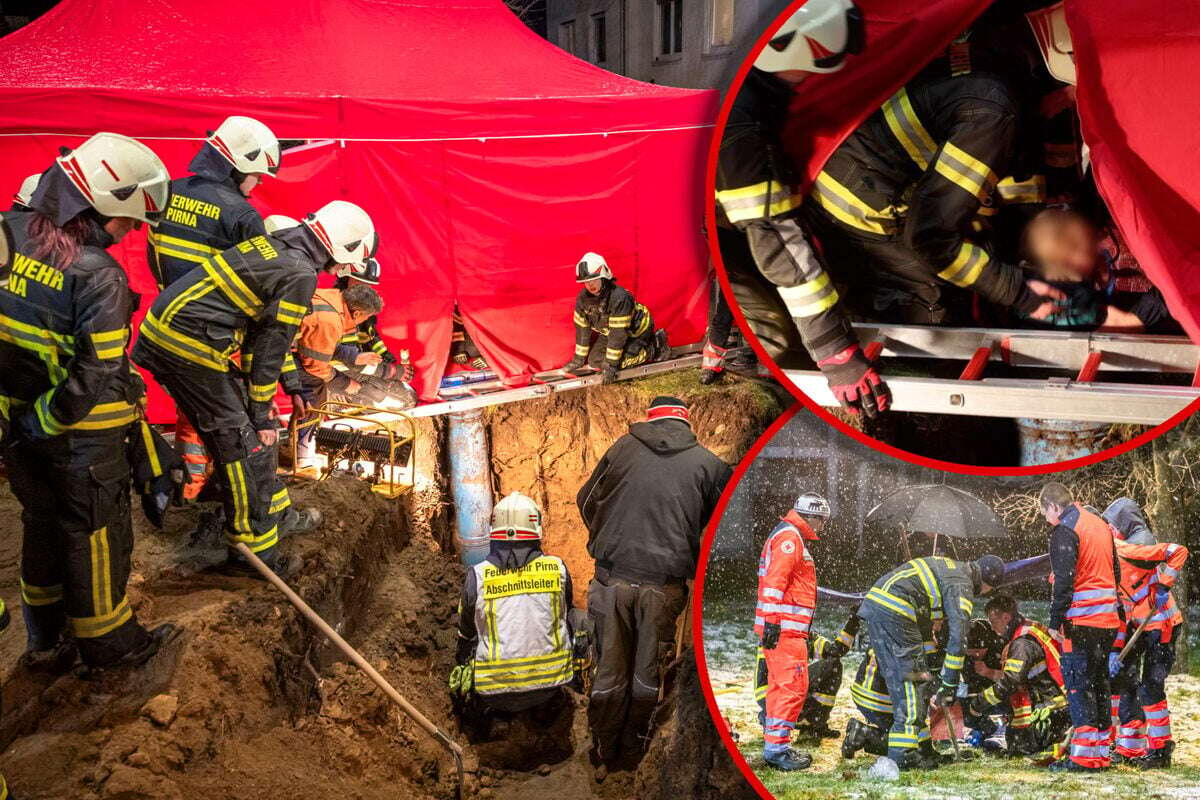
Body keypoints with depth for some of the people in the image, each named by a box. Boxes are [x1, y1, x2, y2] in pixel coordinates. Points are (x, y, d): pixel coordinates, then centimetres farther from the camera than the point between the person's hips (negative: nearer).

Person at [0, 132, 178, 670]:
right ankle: (109, 645, 27)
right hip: (81, 437, -7)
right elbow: (94, 378, -24)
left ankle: (45, 642, 37)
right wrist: (43, 422, -11)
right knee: (96, 537, 10)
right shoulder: (100, 277, -23)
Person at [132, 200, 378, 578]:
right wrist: (262, 415, -1)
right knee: (245, 443, -1)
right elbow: (271, 345, -10)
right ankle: (253, 551, 9)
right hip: (189, 348, -9)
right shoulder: (301, 274, -13)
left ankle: (276, 513, 33)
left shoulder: (276, 243, 15)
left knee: (247, 427, 19)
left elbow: (263, 327, 22)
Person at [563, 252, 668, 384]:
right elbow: (582, 328, -8)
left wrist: (611, 364, -32)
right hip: (610, 331, 7)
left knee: (620, 362, -24)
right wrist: (579, 358, -5)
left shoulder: (619, 297, -38)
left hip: (637, 330, -7)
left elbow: (618, 333, -35)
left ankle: (654, 348, 0)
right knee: (594, 360, -1)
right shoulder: (583, 298, -18)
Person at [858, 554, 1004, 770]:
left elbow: (924, 614, 29)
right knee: (909, 680, -5)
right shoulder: (962, 584, -4)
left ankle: (921, 747, 20)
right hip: (893, 612, -10)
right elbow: (958, 635, -10)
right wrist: (950, 682, -5)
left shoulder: (950, 568, 25)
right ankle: (904, 754, -6)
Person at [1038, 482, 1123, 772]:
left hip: (1081, 620, -8)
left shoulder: (1064, 530, -11)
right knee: (1099, 682, 13)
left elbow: (1064, 580, -17)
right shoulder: (1101, 525, 16)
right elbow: (1115, 573, 22)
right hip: (1108, 619, 8)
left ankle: (1084, 756, -4)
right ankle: (1102, 752, 17)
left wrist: (1055, 620, -13)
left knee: (1078, 684, -4)